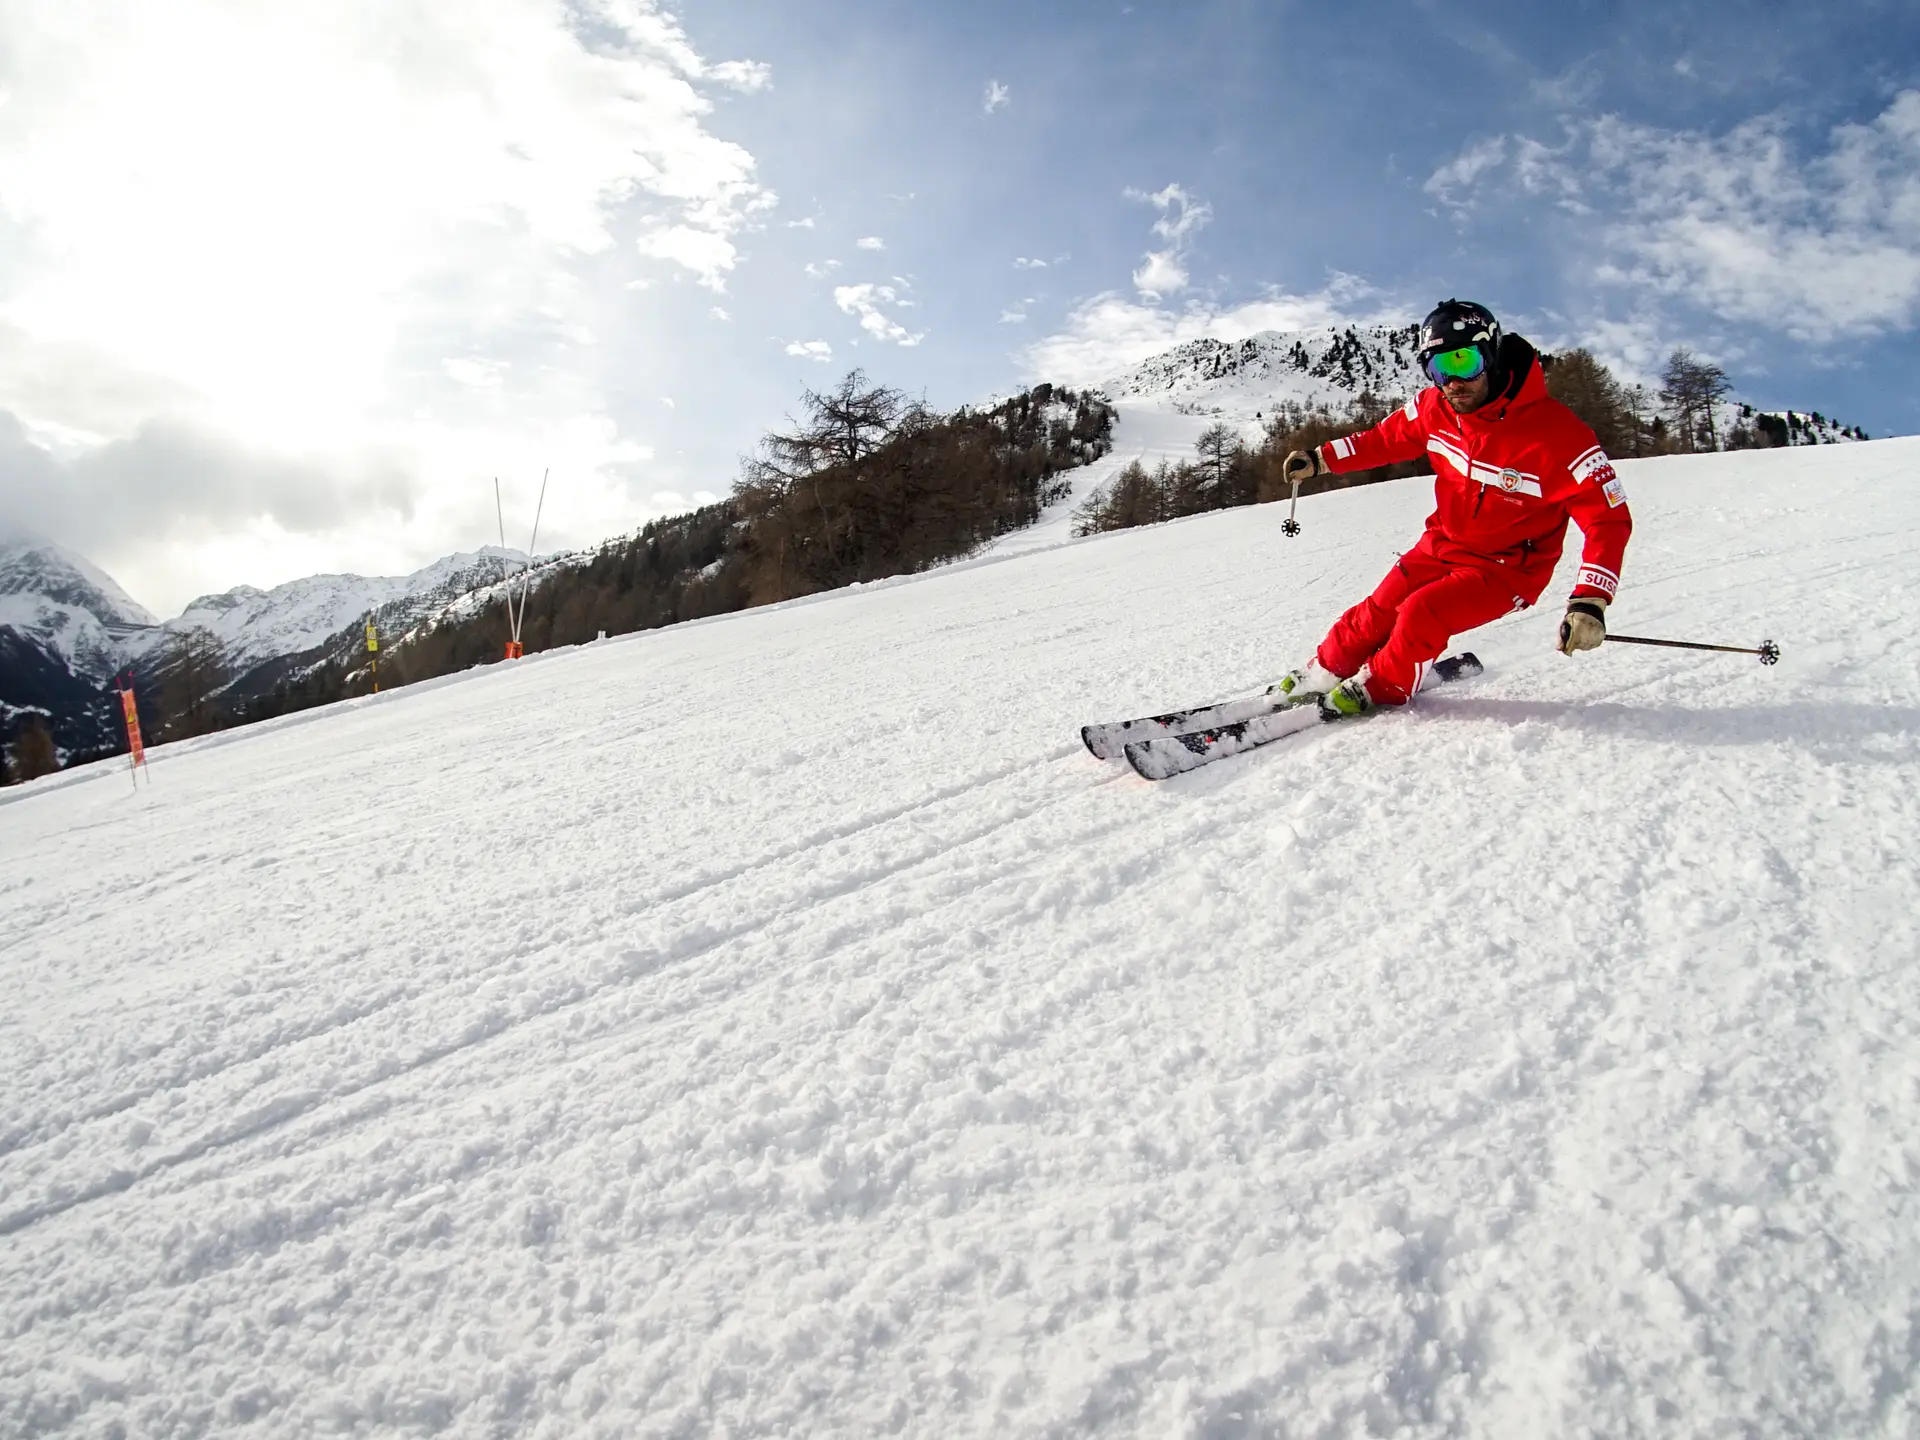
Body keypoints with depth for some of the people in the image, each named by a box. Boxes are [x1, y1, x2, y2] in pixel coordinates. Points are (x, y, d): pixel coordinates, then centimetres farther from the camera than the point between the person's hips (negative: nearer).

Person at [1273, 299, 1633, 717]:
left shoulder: (1554, 433, -28)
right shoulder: (1434, 408, -11)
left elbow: (1608, 517, -26)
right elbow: (1387, 438, 11)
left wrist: (1590, 601, -38)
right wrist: (1319, 459, 3)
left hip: (1508, 568, -5)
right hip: (1444, 543, 5)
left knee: (1421, 614, -22)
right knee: (1380, 610, -1)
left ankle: (1378, 689, 4)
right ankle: (1324, 672, 24)